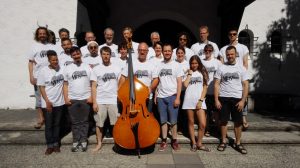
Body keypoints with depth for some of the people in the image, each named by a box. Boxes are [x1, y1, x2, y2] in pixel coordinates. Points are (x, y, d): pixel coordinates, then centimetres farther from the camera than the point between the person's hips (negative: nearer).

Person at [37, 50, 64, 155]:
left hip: (59, 102, 3)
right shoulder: (43, 71, -9)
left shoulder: (61, 69, -3)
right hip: (47, 103, -2)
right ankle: (50, 145, 19)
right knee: (48, 125, 7)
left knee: (57, 124, 13)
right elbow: (41, 87, -8)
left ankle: (56, 144, 26)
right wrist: (47, 101, -13)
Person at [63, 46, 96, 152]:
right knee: (75, 122, 9)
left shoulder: (87, 67, 3)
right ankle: (76, 141, 19)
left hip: (85, 99, -1)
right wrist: (66, 98, -2)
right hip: (72, 100, 1)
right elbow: (65, 85, 6)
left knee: (84, 121, 7)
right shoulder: (68, 68, 5)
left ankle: (83, 141, 17)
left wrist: (91, 97, -7)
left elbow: (93, 83, 0)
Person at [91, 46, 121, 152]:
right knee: (99, 123, 9)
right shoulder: (96, 69, 2)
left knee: (115, 123, 4)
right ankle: (99, 143, 24)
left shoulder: (117, 68, 4)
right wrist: (94, 102, -4)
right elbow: (94, 87, 2)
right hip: (100, 101, 1)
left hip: (114, 100, 0)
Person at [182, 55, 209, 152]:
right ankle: (193, 143, 18)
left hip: (199, 100, 0)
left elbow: (205, 87, 3)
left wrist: (201, 100, -7)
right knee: (191, 122, 7)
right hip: (189, 100, 1)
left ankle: (199, 143, 10)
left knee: (203, 124, -7)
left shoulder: (202, 72, 10)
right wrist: (189, 74, 0)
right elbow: (185, 85, -6)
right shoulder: (187, 73, 11)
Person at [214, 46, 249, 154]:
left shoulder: (241, 68, 4)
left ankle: (238, 143, 20)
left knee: (238, 122, 6)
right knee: (223, 121, 7)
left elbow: (245, 85, 3)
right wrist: (216, 100, -6)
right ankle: (223, 142, 21)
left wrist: (243, 100, -6)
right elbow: (216, 85, 0)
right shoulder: (221, 68, 3)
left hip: (237, 99, 1)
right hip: (223, 98, 0)